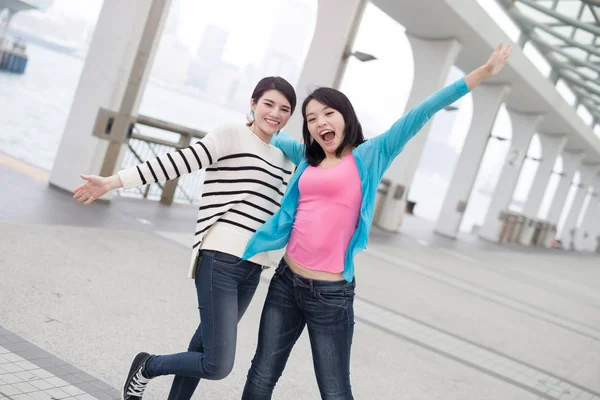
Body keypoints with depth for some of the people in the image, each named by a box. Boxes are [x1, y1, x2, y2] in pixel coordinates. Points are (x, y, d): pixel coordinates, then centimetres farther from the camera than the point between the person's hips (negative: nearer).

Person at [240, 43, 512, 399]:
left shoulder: (368, 156, -5)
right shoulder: (308, 159, 10)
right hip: (286, 282, 5)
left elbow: (418, 116, -13)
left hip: (331, 294, -5)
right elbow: (273, 138, 34)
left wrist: (481, 74, -16)